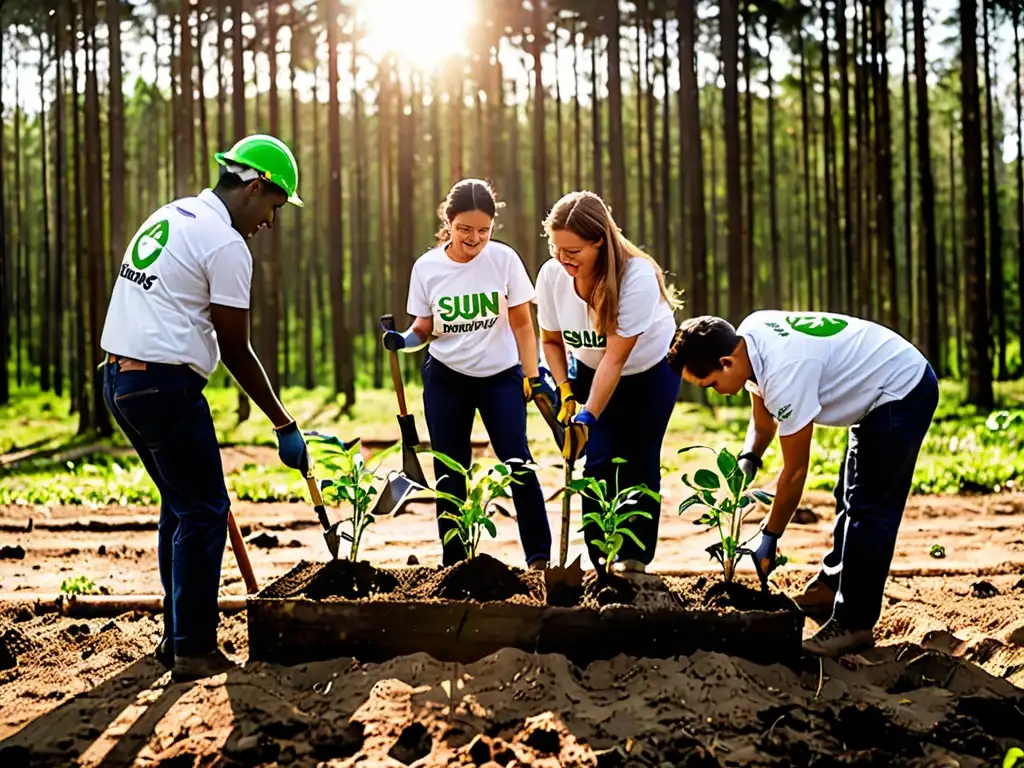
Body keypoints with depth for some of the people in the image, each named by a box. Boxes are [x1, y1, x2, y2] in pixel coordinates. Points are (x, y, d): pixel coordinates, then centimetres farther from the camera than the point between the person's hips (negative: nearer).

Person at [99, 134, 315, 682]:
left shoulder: (169, 216, 16)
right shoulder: (226, 245, -11)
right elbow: (236, 351, -9)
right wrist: (284, 427, -1)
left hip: (118, 376, 9)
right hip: (163, 384, -9)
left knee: (181, 506, 19)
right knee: (204, 513, -1)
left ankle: (177, 637, 24)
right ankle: (194, 652, 0)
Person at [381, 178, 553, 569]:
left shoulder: (503, 259, -9)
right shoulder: (426, 267, -7)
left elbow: (522, 324, -2)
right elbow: (424, 327, 3)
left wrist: (533, 377, -5)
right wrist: (404, 340, -18)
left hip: (500, 375, -1)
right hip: (446, 378, 2)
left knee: (517, 462, -12)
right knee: (449, 472, 6)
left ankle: (539, 556, -3)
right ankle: (453, 562, 17)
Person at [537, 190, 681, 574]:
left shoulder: (637, 277, -35)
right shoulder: (551, 275, -22)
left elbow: (615, 358, -35)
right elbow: (551, 340, -5)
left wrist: (587, 418, -38)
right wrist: (566, 393, -18)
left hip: (650, 370, -3)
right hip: (590, 371, 3)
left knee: (639, 462, -4)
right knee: (598, 462, -7)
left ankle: (635, 558, 9)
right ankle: (604, 561, 1)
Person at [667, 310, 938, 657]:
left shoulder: (785, 371, -35)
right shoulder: (748, 336, -9)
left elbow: (795, 472, -25)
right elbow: (763, 420, 7)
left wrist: (768, 537, -15)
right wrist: (747, 460, -10)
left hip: (904, 393, -10)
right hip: (880, 393, 10)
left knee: (870, 510, -10)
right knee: (850, 498, 20)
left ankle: (853, 625, -6)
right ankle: (831, 586, 34)